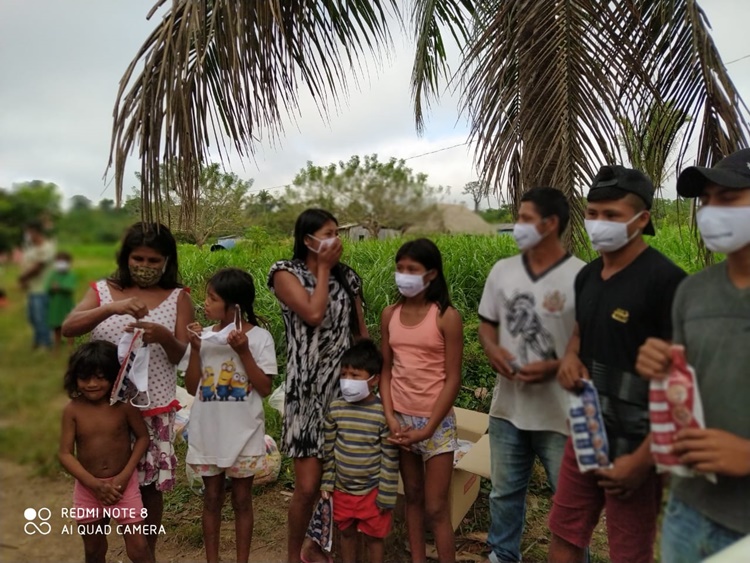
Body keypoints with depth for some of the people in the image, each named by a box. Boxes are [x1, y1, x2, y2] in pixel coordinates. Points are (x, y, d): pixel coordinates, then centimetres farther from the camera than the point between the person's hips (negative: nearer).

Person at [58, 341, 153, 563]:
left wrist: (125, 475, -14)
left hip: (124, 484, -2)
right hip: (88, 488, 2)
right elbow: (65, 454, -9)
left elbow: (142, 437, -3)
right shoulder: (72, 410, -9)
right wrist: (95, 484, -18)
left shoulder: (125, 405, -11)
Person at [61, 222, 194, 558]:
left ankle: (147, 553, 29)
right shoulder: (102, 290, 3)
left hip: (153, 408, -1)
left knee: (149, 484, 10)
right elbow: (68, 328, -12)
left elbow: (181, 356, -5)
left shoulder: (178, 298, 0)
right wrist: (111, 308, -27)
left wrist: (163, 336, -27)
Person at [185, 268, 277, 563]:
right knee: (212, 498, 16)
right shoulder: (204, 336, -1)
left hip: (243, 433, -3)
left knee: (242, 500, 11)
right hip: (207, 432, 3)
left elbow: (264, 388, -13)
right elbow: (192, 387, 0)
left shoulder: (259, 337, -11)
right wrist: (195, 349, -12)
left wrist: (244, 351, -21)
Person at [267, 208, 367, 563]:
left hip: (346, 387, 4)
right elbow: (313, 314, -20)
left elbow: (361, 331, 12)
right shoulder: (286, 273, -4)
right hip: (308, 389, -4)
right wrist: (323, 268, -9)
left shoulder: (347, 276, 9)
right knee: (308, 486, -3)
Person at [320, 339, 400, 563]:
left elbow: (390, 458, -13)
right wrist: (327, 482, 4)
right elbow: (328, 448, 3)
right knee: (346, 533, 22)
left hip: (372, 490, -4)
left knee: (373, 537, 14)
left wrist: (386, 494, -11)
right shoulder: (335, 408, -7)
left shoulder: (383, 413, -19)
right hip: (342, 488, 4)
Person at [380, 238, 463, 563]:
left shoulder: (446, 316, -12)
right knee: (412, 497, 17)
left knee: (435, 509, 2)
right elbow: (386, 369, 6)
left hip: (436, 421, -4)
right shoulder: (390, 315, 2)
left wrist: (427, 429, -14)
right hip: (400, 420, 5)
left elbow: (452, 379, -11)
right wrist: (390, 417, -6)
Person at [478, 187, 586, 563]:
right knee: (504, 491, 20)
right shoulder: (502, 270, 3)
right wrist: (492, 349, -9)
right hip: (508, 406, 5)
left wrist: (554, 367, -21)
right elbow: (487, 324, 11)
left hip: (561, 413, -5)